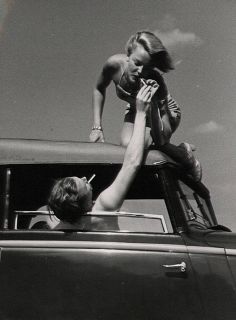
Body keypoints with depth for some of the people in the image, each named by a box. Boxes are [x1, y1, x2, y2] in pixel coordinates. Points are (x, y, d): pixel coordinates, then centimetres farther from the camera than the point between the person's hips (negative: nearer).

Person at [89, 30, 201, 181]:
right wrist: (97, 127, -11)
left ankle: (184, 152, -5)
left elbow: (161, 140, -40)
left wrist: (153, 105, -55)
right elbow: (99, 89, -5)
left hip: (163, 113, -4)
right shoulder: (115, 64, -31)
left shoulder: (155, 82, -40)